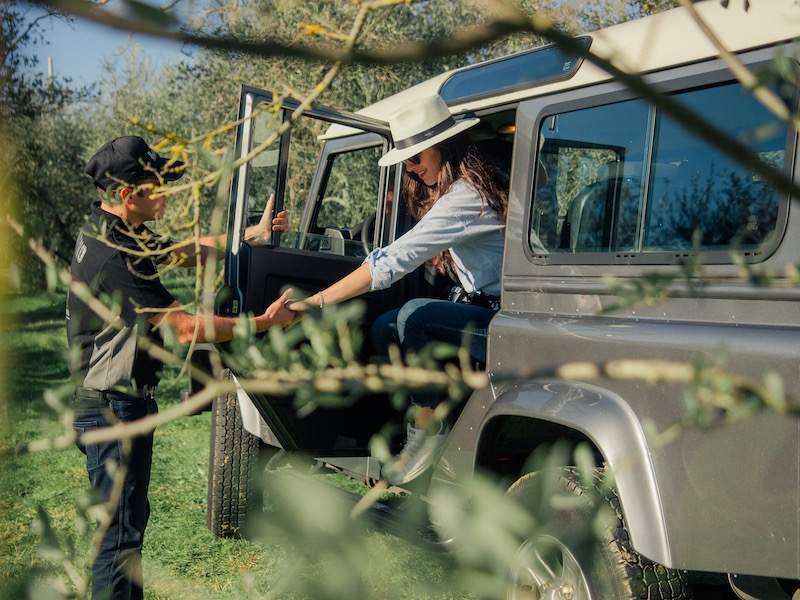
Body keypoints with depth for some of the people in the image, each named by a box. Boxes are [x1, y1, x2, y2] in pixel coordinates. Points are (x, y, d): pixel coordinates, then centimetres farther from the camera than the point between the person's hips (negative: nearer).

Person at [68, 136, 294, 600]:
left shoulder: (112, 233, 6)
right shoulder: (112, 257, -26)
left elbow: (190, 251, 17)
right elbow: (185, 328, -25)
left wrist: (251, 233, 9)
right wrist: (264, 323, -18)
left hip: (121, 403, 11)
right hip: (114, 409, -11)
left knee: (130, 516, 21)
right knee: (122, 532, -3)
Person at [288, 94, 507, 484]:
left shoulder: (467, 196, -20)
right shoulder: (454, 192, 12)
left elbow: (395, 260, -26)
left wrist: (316, 302, -24)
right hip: (486, 313, 10)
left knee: (415, 316, -28)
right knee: (385, 329, 3)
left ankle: (426, 432, -11)